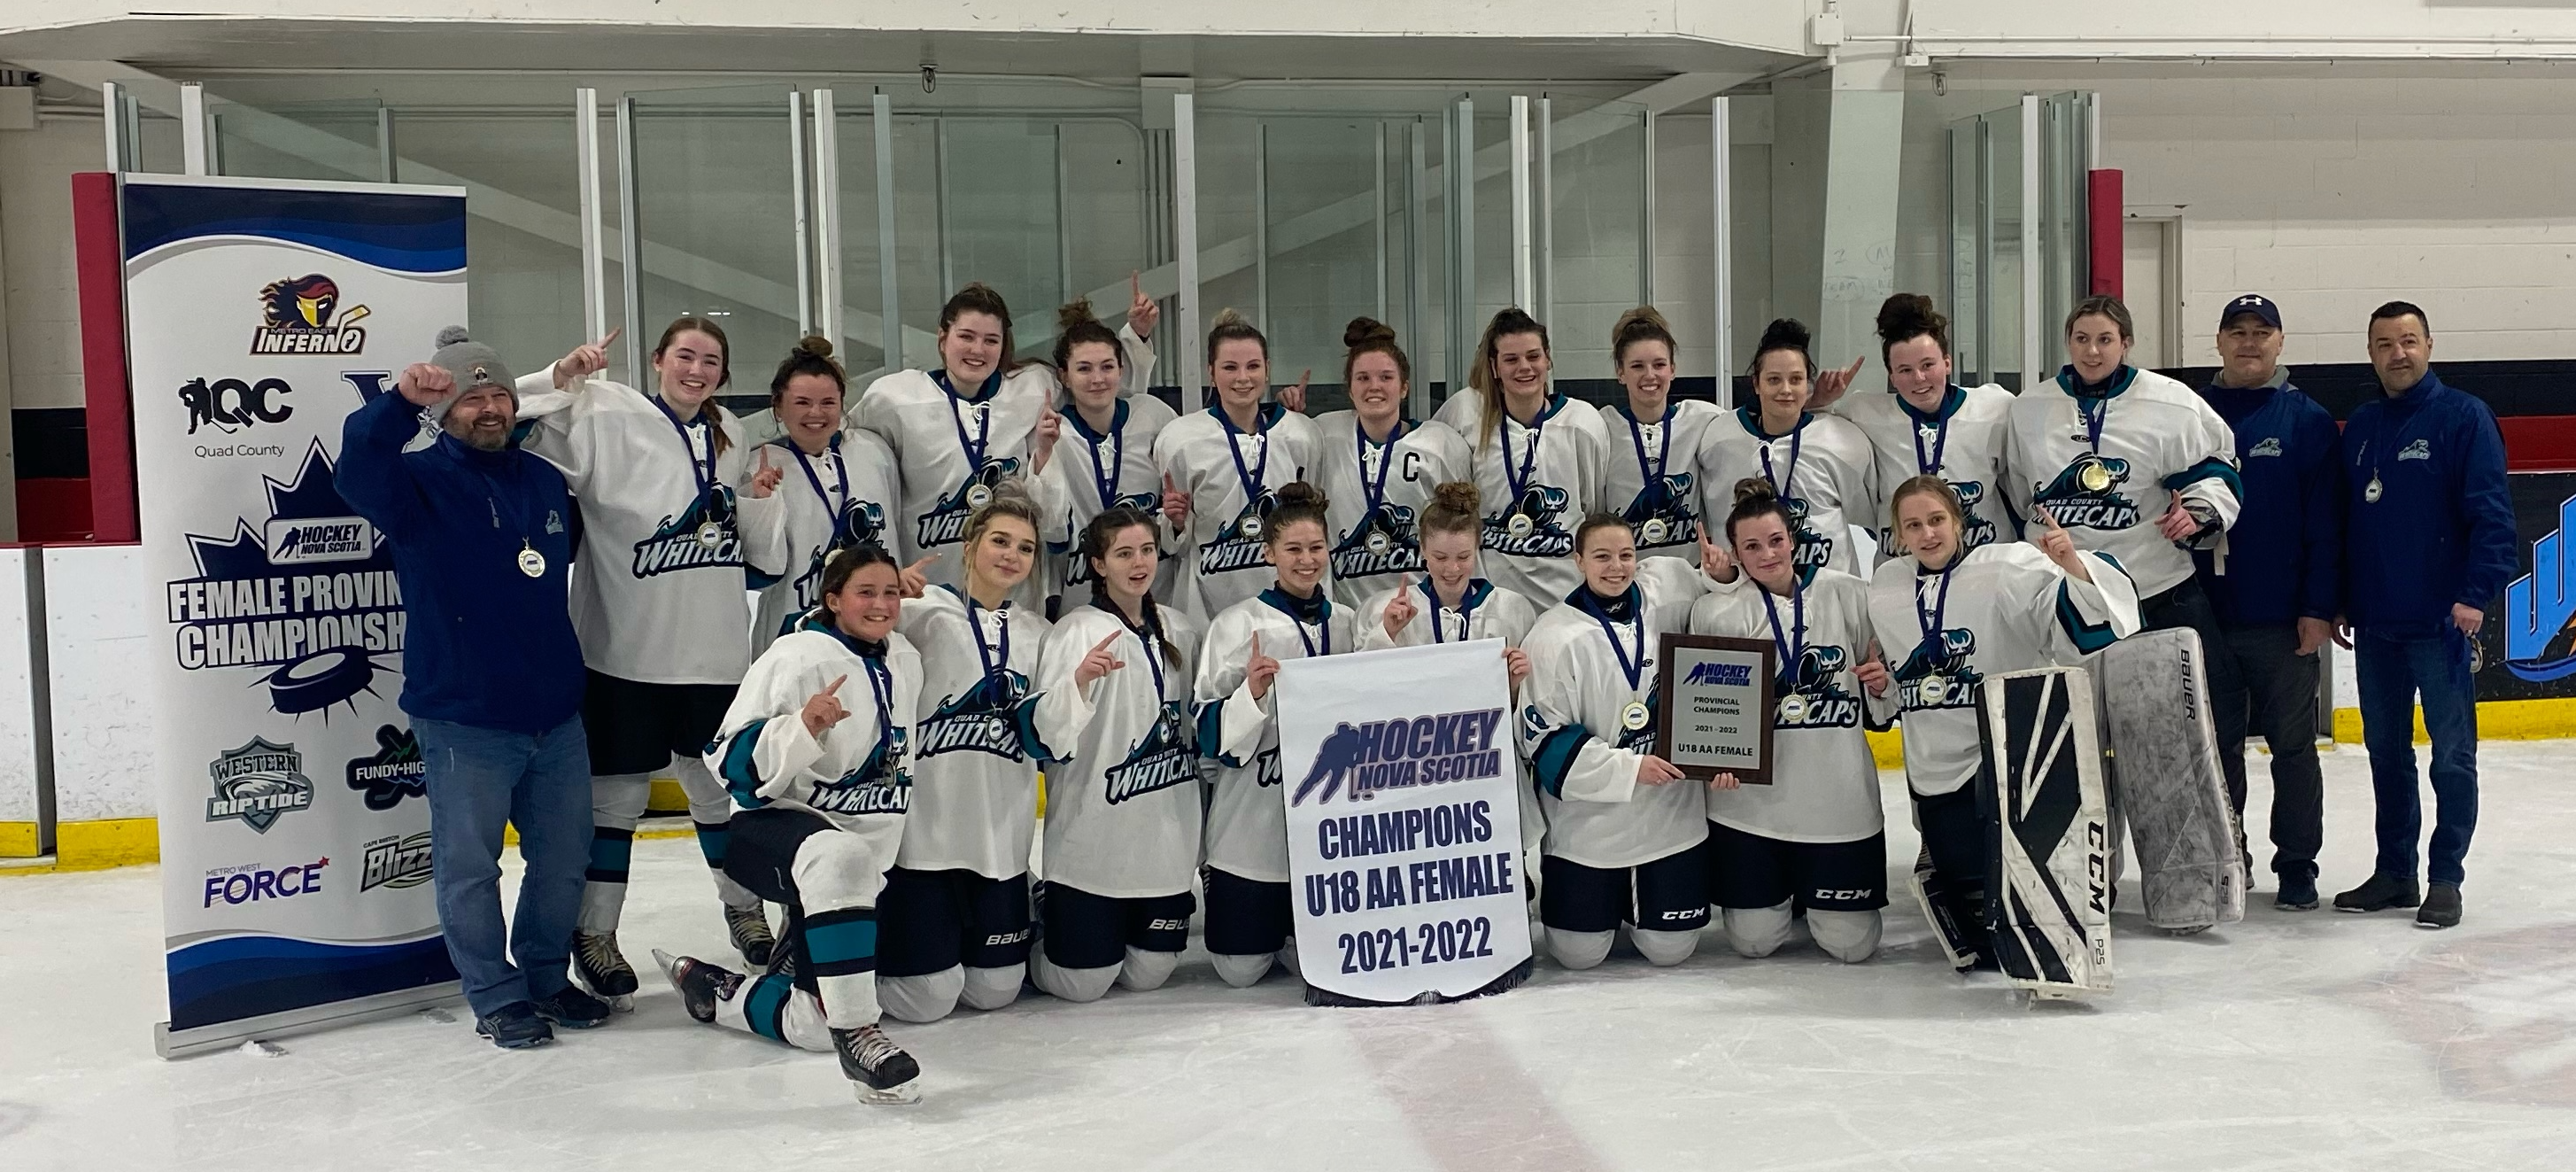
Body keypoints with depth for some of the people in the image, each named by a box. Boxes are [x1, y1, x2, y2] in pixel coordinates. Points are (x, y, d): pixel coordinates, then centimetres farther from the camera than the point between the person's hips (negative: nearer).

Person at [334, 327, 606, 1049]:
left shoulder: (545, 481, 11)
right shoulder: (419, 482, -6)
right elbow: (357, 471, -29)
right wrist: (400, 402, -44)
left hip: (555, 713, 5)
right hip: (464, 719, -5)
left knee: (564, 859, 13)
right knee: (470, 868, 4)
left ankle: (547, 979, 30)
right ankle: (497, 999, 18)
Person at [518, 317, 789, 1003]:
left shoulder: (729, 434, 10)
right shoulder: (608, 417, -8)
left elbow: (752, 542, 16)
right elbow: (527, 434, -19)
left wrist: (759, 498, -2)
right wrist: (561, 383, -29)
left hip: (714, 647, 5)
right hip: (627, 646, -5)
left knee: (720, 781, 16)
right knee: (619, 792, 4)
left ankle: (743, 906, 34)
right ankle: (594, 933, 19)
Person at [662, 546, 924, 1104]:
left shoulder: (905, 660, 7)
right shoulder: (799, 657, -15)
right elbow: (732, 760, -19)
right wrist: (802, 727, -35)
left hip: (863, 856, 7)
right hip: (775, 826, -7)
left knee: (819, 1021, -2)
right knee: (839, 859, -44)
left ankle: (709, 986, 22)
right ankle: (855, 1034, -37)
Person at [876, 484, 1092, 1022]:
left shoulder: (1036, 633, 13)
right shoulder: (926, 610, -3)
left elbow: (1041, 736, 3)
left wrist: (1077, 685, -14)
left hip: (1001, 835, 5)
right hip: (924, 829, -5)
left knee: (994, 989, 6)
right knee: (926, 998, -3)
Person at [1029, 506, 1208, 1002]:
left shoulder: (1181, 630, 7)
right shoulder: (1077, 632, -10)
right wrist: (1079, 682, -39)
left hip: (1167, 832, 5)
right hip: (1096, 832, -5)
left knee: (1149, 973, 8)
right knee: (1084, 982, 0)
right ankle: (1036, 919, 29)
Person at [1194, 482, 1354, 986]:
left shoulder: (1345, 624, 8)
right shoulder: (1239, 623, -6)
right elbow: (1210, 732, -8)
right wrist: (1251, 693, -26)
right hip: (1253, 817, -3)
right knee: (1241, 971, 3)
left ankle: (1288, 937, 37)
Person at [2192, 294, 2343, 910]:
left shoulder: (2309, 421, 0)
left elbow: (2326, 525, -4)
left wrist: (2320, 607, -10)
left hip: (2284, 621, -2)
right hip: (2206, 616, 2)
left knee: (2293, 745, 7)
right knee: (2216, 745, 10)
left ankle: (2297, 864, 17)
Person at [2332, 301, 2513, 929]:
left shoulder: (2465, 417, -5)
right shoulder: (2360, 426, 11)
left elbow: (2492, 513, -11)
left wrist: (2477, 594, -18)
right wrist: (2341, 601, 14)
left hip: (2442, 621, -5)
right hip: (2374, 623, 6)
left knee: (2452, 755, 2)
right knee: (2386, 751, 12)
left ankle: (2446, 878, 10)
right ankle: (2393, 872, 22)